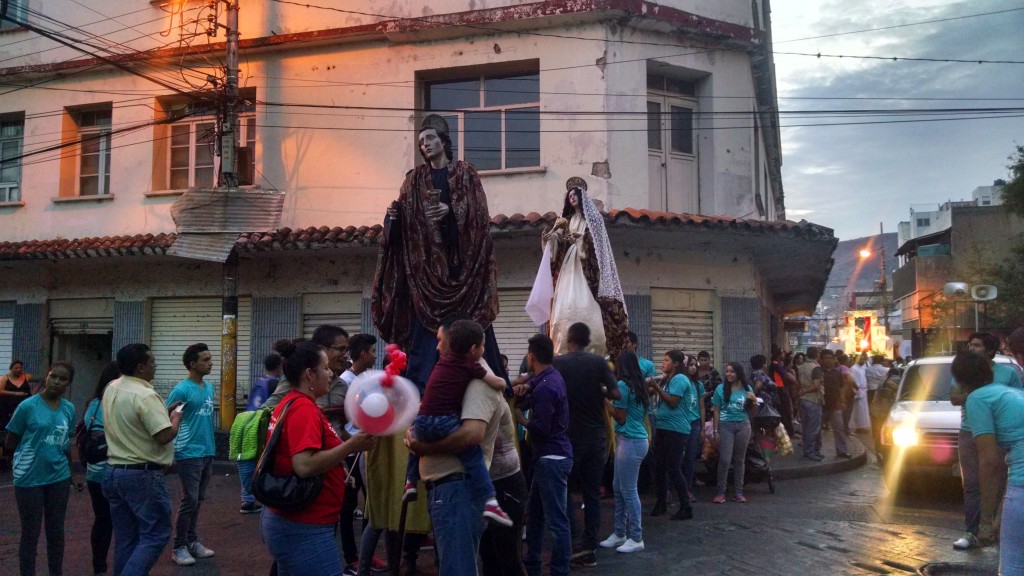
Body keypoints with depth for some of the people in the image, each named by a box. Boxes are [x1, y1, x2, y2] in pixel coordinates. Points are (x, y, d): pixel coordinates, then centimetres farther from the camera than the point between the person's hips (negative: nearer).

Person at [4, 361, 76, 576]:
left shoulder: (69, 409, 4)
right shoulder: (28, 406, -10)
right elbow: (10, 443, -3)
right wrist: (33, 452, -3)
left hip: (59, 477, 4)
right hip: (30, 477, -4)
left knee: (56, 530, 13)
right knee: (31, 533, 5)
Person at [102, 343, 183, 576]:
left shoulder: (111, 389, 8)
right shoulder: (145, 395, -19)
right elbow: (165, 435, -23)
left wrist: (163, 412, 15)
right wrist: (176, 418, -4)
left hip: (114, 471, 9)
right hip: (142, 474, -9)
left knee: (126, 538, 13)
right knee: (155, 534, -1)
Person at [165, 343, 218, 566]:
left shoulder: (209, 388, 10)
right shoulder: (181, 390, -13)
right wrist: (168, 452, -15)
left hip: (207, 452, 7)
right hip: (189, 454, -7)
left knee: (198, 500, 14)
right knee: (189, 501, -2)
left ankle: (192, 541, 25)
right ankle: (178, 547, 10)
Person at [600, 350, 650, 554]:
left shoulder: (623, 385, -13)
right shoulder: (638, 385, 12)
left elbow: (620, 417, -12)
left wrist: (605, 400, -4)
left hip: (631, 442, -9)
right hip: (634, 440, 9)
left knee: (628, 490, -3)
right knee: (618, 488, 14)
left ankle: (636, 539, 4)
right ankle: (620, 533, 21)